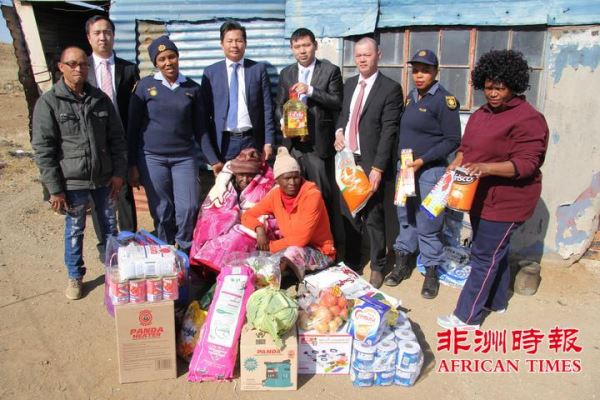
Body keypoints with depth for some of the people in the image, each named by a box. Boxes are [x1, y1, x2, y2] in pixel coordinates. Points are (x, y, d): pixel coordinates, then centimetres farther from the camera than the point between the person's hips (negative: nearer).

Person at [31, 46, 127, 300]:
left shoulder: (100, 99, 3)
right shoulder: (48, 103, -7)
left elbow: (117, 138, 7)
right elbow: (43, 149, -8)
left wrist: (119, 172, 0)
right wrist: (54, 188, -11)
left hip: (104, 178, 3)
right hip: (72, 182, -3)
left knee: (110, 227, 15)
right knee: (75, 231, 11)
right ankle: (75, 276, 30)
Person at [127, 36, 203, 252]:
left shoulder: (192, 88, 6)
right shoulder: (145, 85, 1)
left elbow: (199, 127, 9)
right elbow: (133, 127, 3)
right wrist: (132, 165, 0)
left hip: (184, 157, 1)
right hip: (152, 158, -1)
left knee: (189, 208, -5)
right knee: (162, 212, 4)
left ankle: (185, 249, 21)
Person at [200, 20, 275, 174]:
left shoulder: (259, 69, 6)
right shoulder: (210, 72, 5)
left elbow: (267, 108, 5)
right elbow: (204, 113, 2)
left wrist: (268, 142, -2)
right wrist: (211, 156, -4)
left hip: (252, 141, 0)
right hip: (224, 142, 0)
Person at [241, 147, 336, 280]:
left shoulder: (312, 195, -22)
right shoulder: (275, 195, -4)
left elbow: (302, 238, -24)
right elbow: (247, 216, 2)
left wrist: (270, 246, -19)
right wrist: (259, 229, -19)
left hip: (320, 253, -5)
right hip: (290, 247, 5)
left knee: (292, 252, -36)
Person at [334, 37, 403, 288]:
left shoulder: (390, 88, -7)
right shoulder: (349, 84, 13)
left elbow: (389, 131, -12)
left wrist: (378, 168, -18)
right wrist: (339, 131, 1)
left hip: (370, 163, -5)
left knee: (373, 217, 1)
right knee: (348, 214, 12)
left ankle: (377, 267, 19)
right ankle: (351, 262, 29)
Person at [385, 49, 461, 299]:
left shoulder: (444, 100, -10)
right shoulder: (411, 97, 11)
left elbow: (452, 140, -12)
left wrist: (422, 160, -18)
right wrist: (401, 161, 5)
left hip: (430, 171, -6)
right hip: (405, 168, 7)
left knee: (427, 225, 0)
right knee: (405, 218, 14)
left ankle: (431, 272, 16)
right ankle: (402, 264, 28)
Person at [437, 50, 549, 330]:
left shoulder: (528, 118, -16)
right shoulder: (481, 114, 9)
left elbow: (526, 163, -22)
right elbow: (466, 146, 15)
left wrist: (487, 168, -35)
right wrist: (455, 165, -4)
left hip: (505, 201, -8)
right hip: (481, 196, 8)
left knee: (484, 257, -3)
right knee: (495, 252, 21)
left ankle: (467, 317, 6)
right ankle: (496, 301, 38)